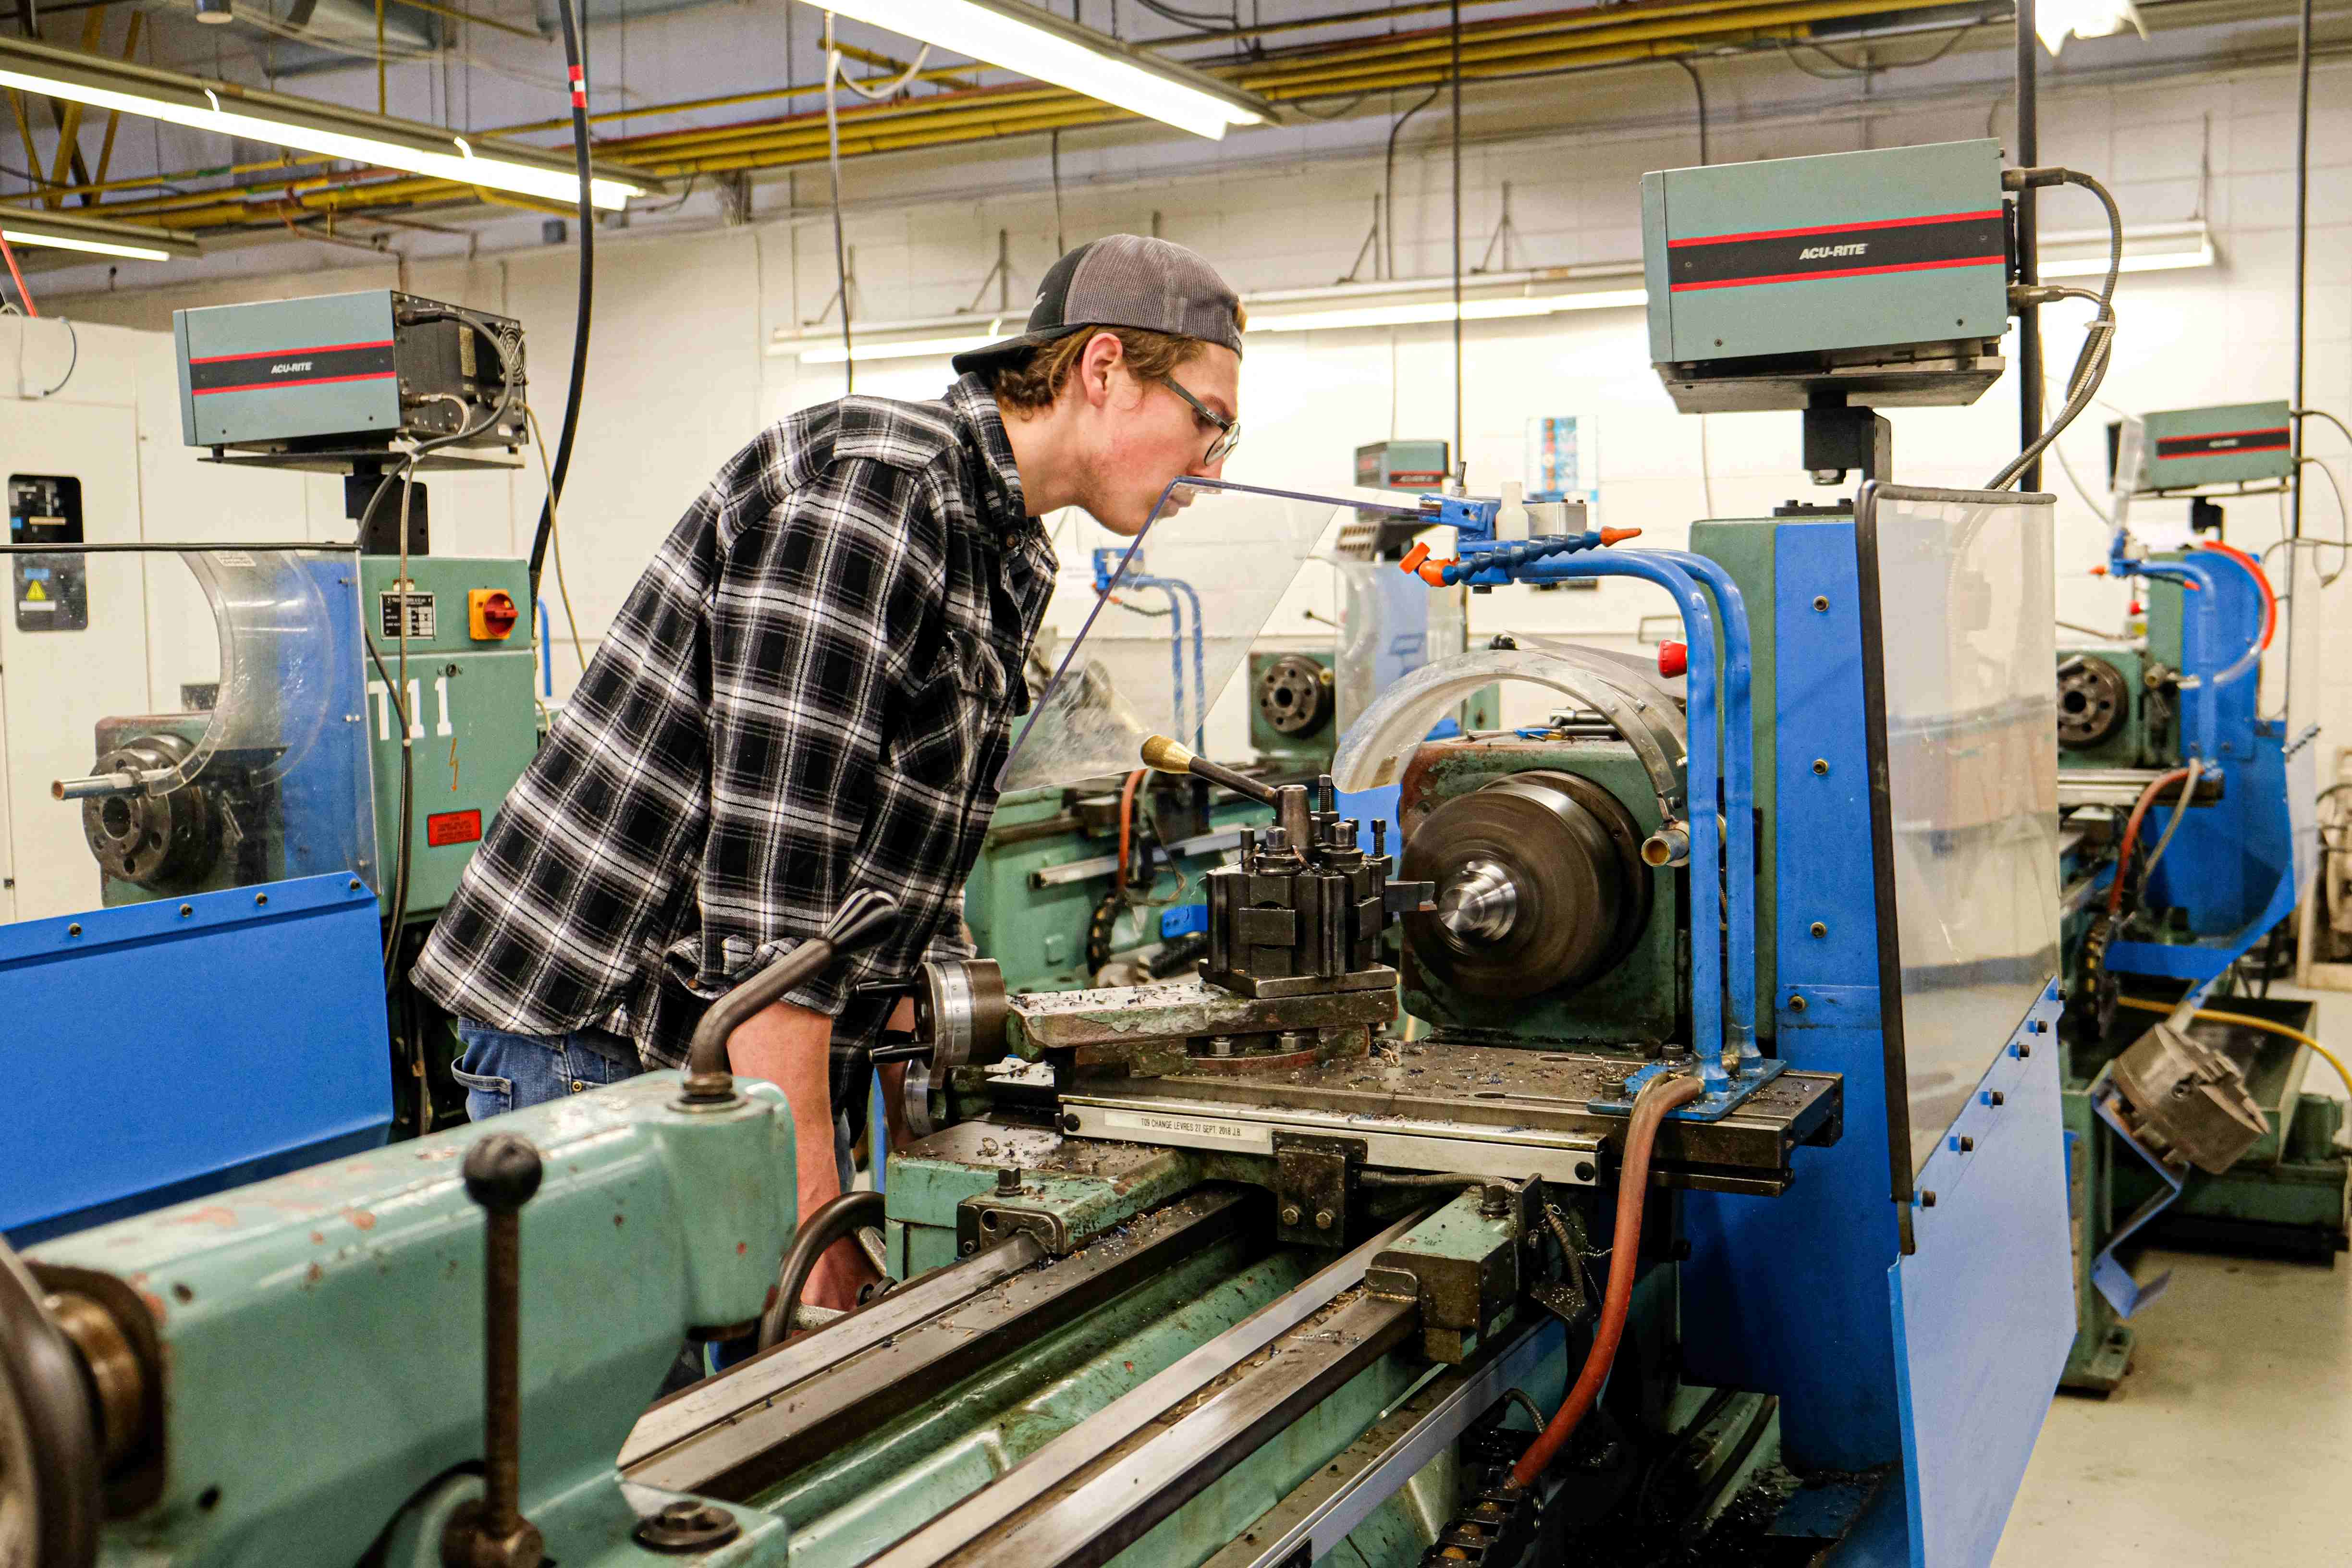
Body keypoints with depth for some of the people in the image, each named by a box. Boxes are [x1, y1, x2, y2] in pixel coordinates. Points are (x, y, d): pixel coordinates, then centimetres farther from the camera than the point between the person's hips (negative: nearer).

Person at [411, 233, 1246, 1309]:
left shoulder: (1010, 560, 13)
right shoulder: (863, 487, -19)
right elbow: (768, 849, -24)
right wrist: (810, 1208, -24)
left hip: (727, 1047, 9)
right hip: (590, 1031, -9)